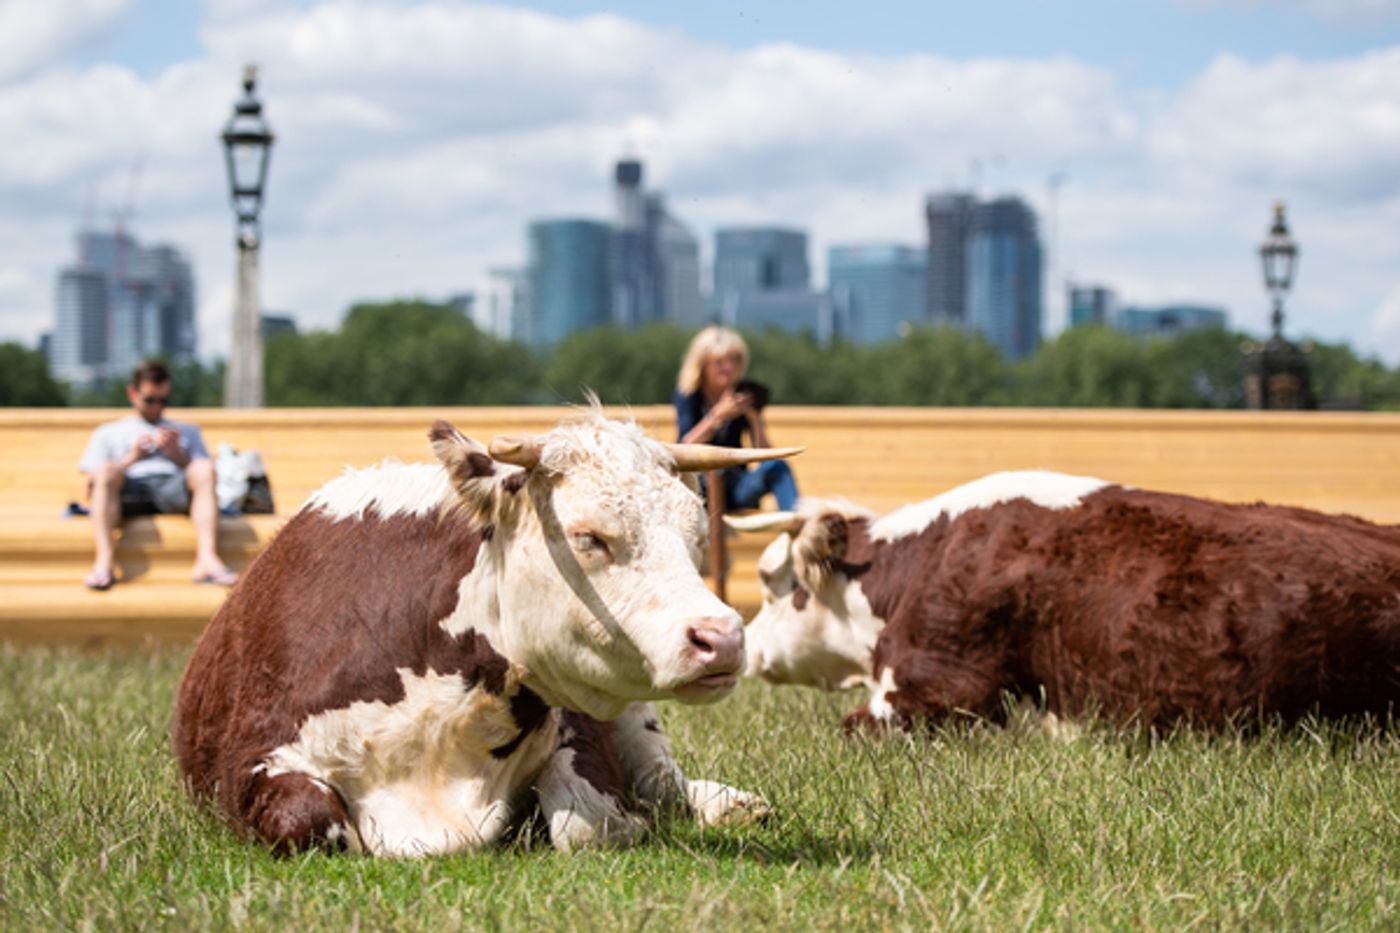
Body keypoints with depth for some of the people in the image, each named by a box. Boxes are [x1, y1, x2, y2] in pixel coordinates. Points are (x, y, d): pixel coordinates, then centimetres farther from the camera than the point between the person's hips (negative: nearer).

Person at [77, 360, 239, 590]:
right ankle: (105, 560, -48)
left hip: (174, 492, 1)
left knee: (205, 469, -32)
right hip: (128, 492, -1)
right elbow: (91, 487, 16)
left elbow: (203, 476, 19)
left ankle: (206, 558, -50)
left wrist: (177, 455, 3)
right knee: (106, 471, -34)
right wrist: (131, 458, 4)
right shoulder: (107, 433, 31)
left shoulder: (187, 431, 35)